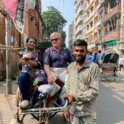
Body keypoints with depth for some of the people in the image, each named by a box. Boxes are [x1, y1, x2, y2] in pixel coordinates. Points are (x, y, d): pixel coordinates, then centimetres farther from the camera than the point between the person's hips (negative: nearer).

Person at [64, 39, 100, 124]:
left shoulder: (93, 67, -12)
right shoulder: (71, 67, 5)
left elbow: (95, 91, -16)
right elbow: (68, 88, 9)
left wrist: (75, 97, -24)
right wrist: (67, 108, 8)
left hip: (88, 112, -4)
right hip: (73, 111, 4)